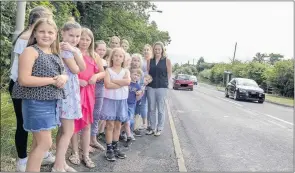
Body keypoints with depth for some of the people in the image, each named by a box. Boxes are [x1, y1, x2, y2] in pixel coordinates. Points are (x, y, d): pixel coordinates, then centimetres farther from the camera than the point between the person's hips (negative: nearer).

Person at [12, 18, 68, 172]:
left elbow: (62, 73, 18)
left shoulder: (55, 54, 13)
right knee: (45, 143, -5)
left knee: (39, 142, 15)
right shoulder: (30, 51, -10)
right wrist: (53, 80, -17)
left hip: (52, 102, 7)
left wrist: (63, 78, -7)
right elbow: (23, 80, -18)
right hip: (36, 103, -7)